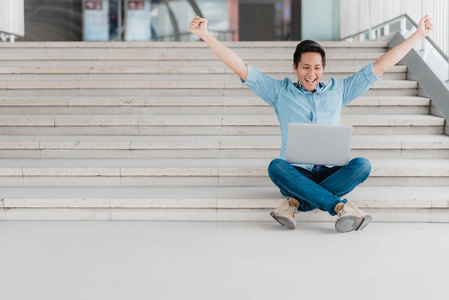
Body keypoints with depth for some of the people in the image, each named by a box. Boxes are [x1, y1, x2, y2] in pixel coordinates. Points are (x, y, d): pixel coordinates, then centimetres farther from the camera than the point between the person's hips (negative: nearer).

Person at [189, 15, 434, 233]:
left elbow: (379, 66, 15)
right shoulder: (280, 91, 11)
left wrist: (418, 35, 12)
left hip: (331, 174, 2)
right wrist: (206, 35, -3)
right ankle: (341, 207, -41)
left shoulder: (338, 90, 16)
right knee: (276, 166, -35)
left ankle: (296, 203, -35)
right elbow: (241, 69, 5)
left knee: (362, 164, -29)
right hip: (296, 175, -1)